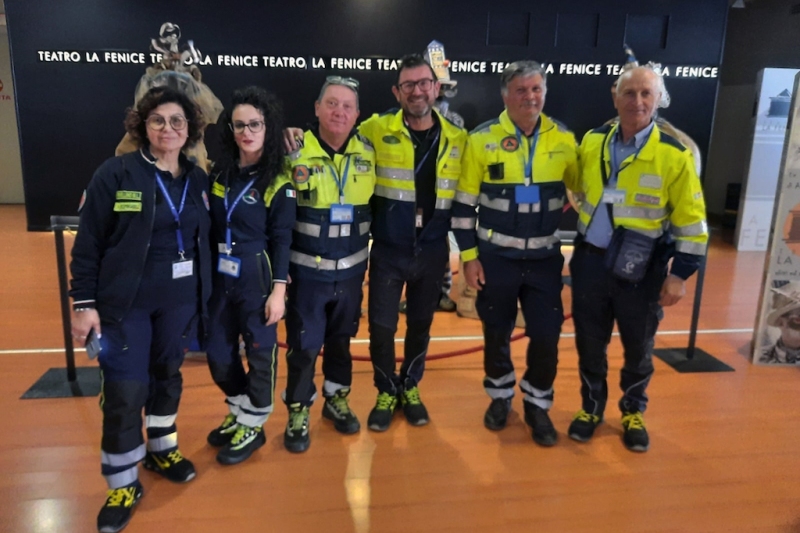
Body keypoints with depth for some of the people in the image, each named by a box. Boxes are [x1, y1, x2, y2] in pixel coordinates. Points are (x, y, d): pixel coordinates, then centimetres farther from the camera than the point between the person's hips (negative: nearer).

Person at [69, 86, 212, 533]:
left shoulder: (198, 180, 4)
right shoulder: (116, 174, -8)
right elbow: (88, 242, -7)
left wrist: (205, 299, 9)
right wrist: (84, 302, -9)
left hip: (180, 300, 4)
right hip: (125, 302, -4)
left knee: (168, 375, 16)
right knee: (125, 391, -2)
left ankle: (162, 449, 39)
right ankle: (123, 484, 17)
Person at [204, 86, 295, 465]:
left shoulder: (278, 183, -7)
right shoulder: (218, 173, 6)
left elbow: (281, 240, -9)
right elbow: (208, 228, 9)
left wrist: (278, 289, -12)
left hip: (257, 277, -5)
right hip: (218, 275, 5)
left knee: (260, 351, 6)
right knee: (217, 353, 13)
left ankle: (253, 427, 24)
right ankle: (239, 413, 35)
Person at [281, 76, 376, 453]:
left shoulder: (368, 152, -1)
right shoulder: (295, 151, -11)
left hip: (351, 270, 3)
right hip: (307, 270, -3)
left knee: (341, 339, 18)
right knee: (303, 344, 6)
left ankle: (337, 399, 38)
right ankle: (298, 412, 25)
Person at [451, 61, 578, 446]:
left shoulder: (564, 140, 0)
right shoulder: (483, 139, -6)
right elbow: (464, 203, -3)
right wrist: (468, 256, -6)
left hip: (545, 259, 2)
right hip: (495, 257, -1)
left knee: (546, 335, 4)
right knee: (497, 333, 11)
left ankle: (537, 405, 26)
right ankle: (500, 396, 35)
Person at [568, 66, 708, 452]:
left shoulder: (674, 155, -10)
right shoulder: (591, 142, 0)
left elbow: (691, 221, -7)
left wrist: (680, 274, -9)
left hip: (641, 270, -2)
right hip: (590, 261, 3)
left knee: (638, 347, 14)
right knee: (589, 342, 13)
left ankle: (633, 412, 36)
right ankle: (591, 407, 34)